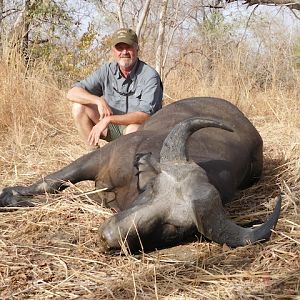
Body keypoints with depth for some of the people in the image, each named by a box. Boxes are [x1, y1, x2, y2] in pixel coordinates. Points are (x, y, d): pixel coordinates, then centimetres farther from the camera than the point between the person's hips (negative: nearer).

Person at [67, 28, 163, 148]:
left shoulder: (150, 76, -18)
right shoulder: (107, 71, -5)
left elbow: (145, 115, -29)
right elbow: (72, 93, -9)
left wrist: (109, 119, -36)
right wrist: (99, 100, -28)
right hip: (114, 128, 5)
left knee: (134, 129, -39)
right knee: (79, 107, -12)